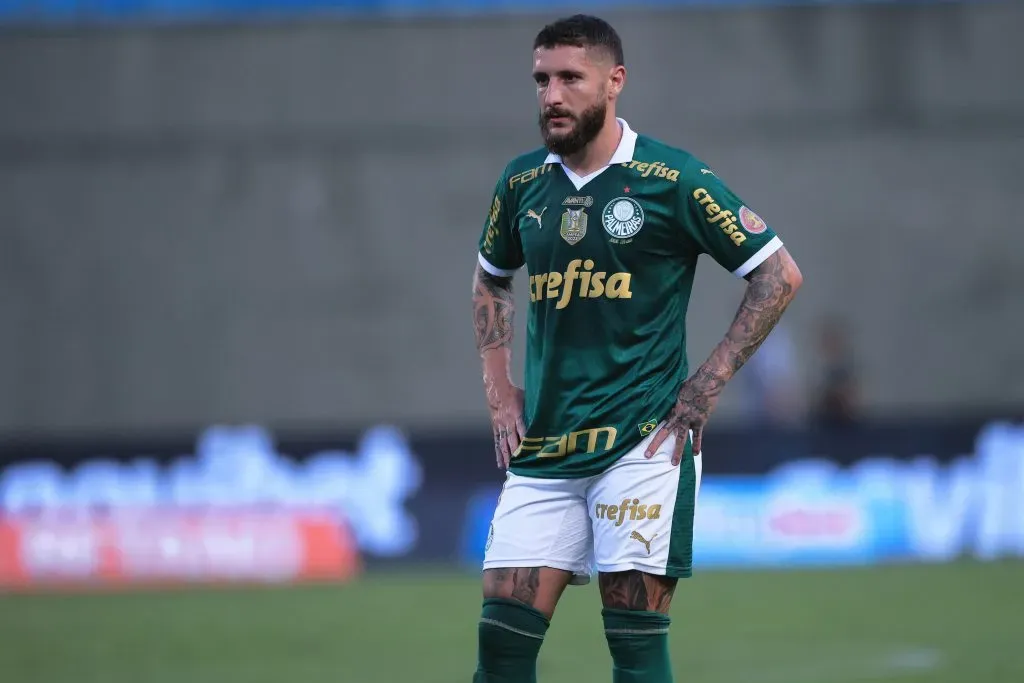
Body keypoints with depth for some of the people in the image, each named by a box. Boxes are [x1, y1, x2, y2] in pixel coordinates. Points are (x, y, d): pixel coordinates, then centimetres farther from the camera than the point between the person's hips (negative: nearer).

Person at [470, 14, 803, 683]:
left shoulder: (672, 179, -6)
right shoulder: (522, 182, 9)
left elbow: (780, 274, -2)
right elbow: (492, 280, 28)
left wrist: (707, 383, -5)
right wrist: (500, 388, 16)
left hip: (642, 445, -5)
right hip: (543, 450, 5)